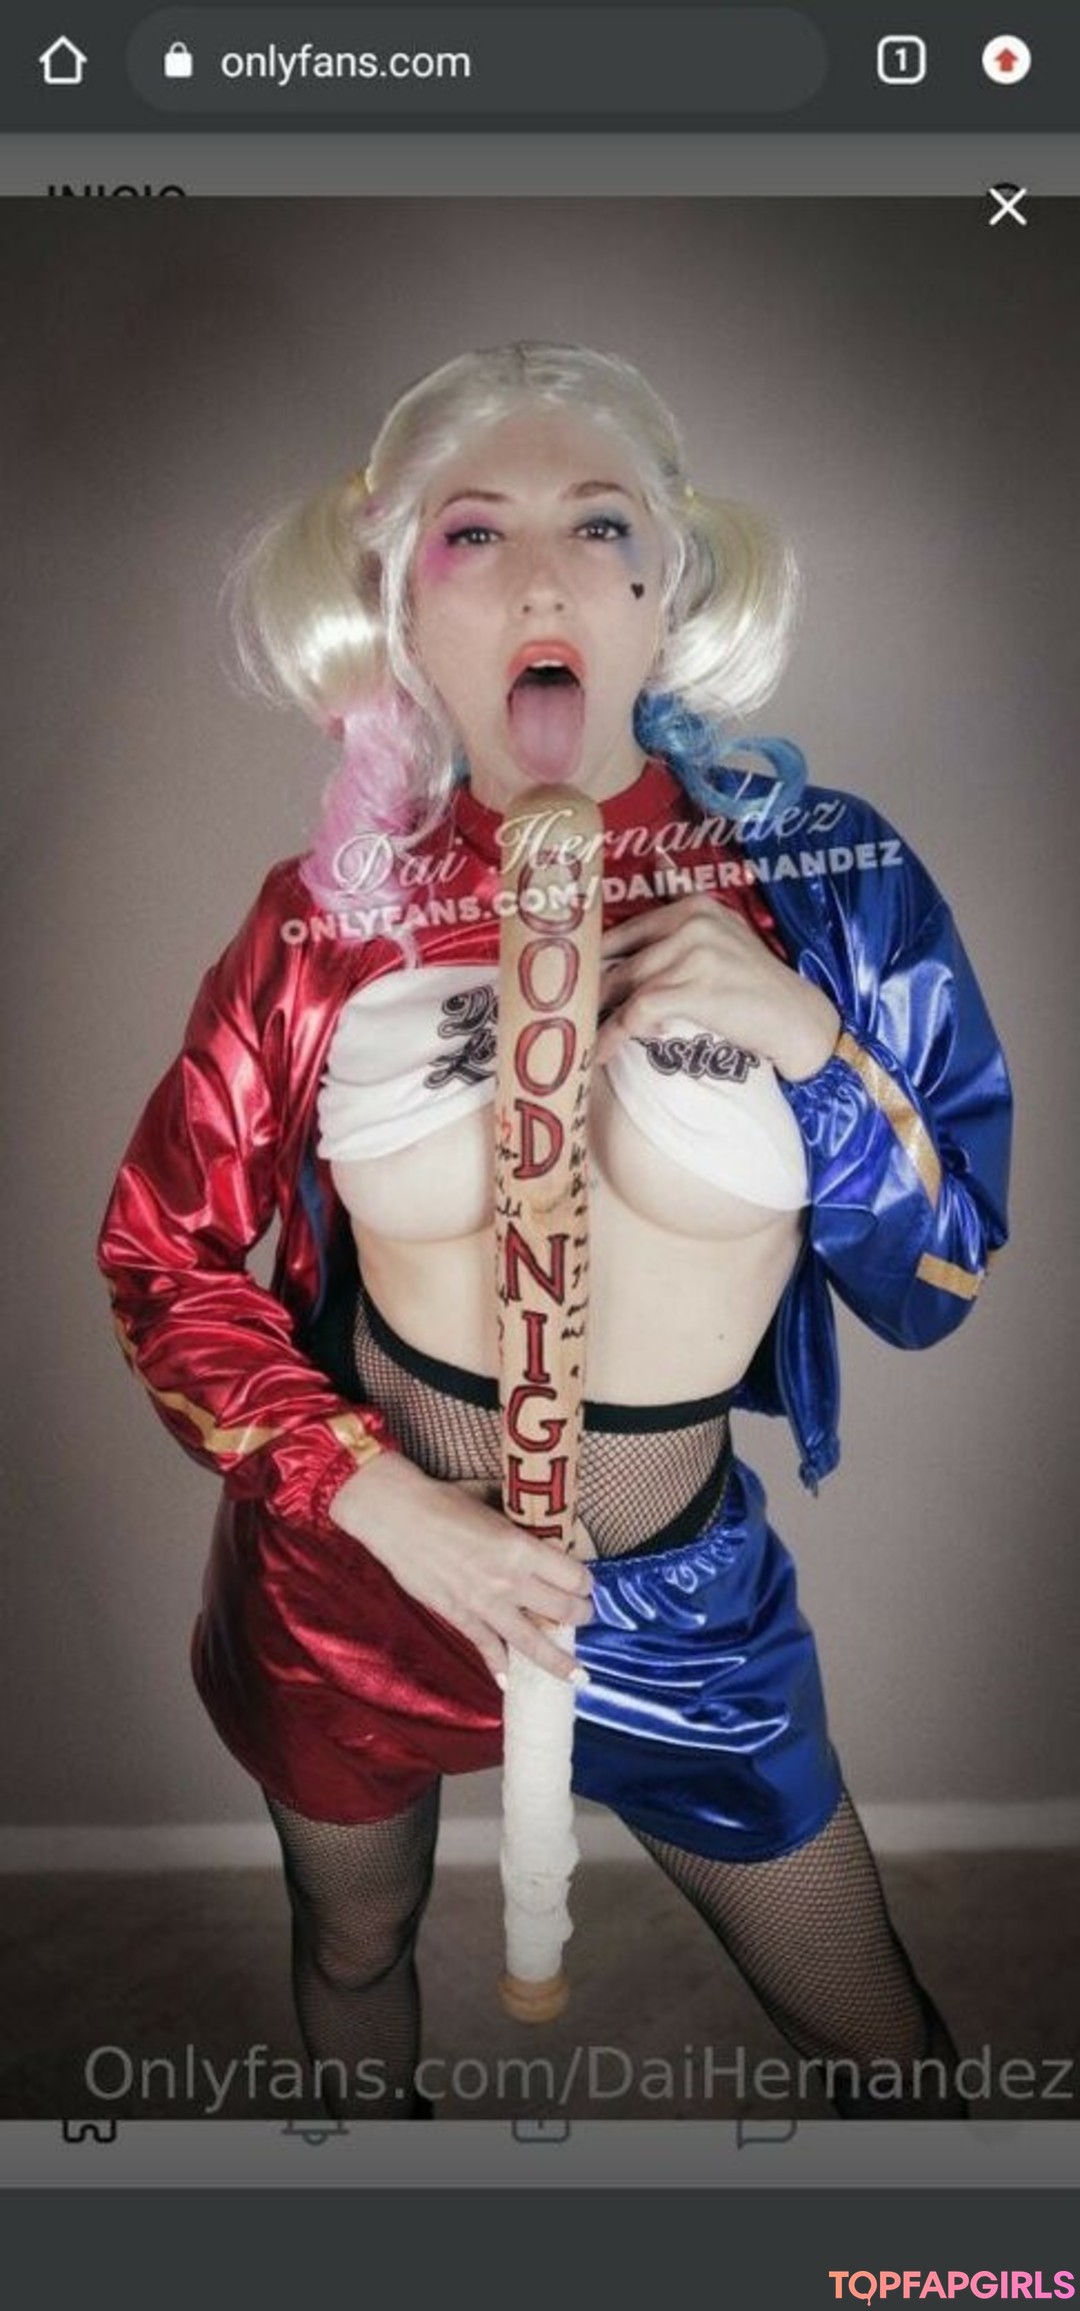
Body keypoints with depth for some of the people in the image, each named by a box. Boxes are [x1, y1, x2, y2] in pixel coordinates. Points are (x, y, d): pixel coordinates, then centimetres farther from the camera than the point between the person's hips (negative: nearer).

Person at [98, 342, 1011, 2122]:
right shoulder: (336, 911, -12)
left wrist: (808, 1046, -25)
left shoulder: (820, 877, -13)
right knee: (354, 1948, 27)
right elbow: (158, 1251, -4)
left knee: (873, 2036, 16)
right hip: (354, 1559, 1)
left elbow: (942, 1285, -7)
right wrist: (383, 1506, -15)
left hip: (676, 1591, 0)